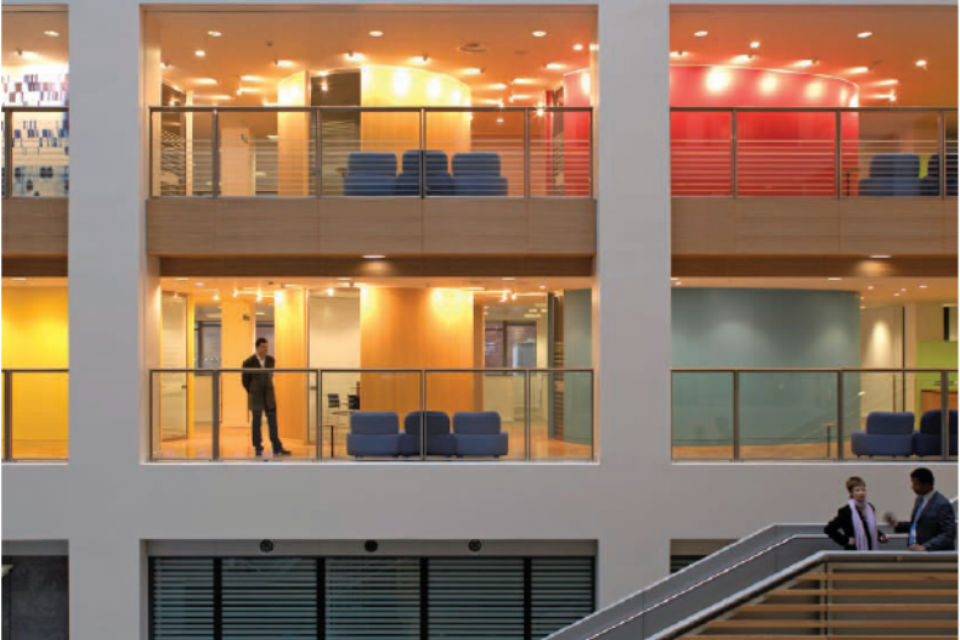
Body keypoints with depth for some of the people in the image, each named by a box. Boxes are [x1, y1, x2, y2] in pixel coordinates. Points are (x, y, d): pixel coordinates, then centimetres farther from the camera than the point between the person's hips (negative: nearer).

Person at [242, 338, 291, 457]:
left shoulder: (271, 360, 1)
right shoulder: (249, 362, -10)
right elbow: (245, 380, 2)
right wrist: (252, 393, 9)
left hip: (269, 395, 3)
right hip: (256, 397, -3)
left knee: (273, 421, 1)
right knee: (257, 422, 4)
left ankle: (277, 448, 3)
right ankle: (258, 448, 13)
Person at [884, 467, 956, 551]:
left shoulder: (942, 504, -15)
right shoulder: (920, 499, 12)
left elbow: (949, 535, -18)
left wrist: (925, 547, -27)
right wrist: (897, 525, 6)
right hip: (915, 552, 8)